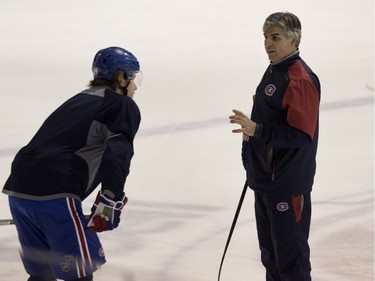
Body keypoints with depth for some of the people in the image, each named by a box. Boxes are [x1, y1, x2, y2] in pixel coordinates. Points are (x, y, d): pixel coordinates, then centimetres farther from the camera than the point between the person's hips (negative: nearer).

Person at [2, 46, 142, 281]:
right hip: (54, 195, -8)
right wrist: (109, 203, -14)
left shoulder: (80, 100, 29)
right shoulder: (125, 106, 5)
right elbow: (116, 156, -11)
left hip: (19, 186, 8)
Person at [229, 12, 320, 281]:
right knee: (269, 250, 20)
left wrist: (258, 130, -32)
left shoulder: (301, 80, -21)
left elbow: (301, 135, -27)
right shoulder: (273, 71, 10)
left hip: (287, 183, -10)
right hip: (265, 178, 10)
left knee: (290, 256, -4)